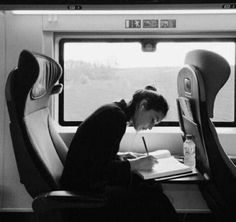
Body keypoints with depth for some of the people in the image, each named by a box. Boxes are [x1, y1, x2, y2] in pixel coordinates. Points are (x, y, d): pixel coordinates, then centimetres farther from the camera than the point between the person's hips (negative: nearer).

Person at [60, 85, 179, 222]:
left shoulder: (114, 111, 13)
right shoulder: (115, 116, -17)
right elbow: (98, 169, -22)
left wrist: (122, 157, 8)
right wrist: (134, 164, -14)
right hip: (84, 190, -10)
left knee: (153, 187, -4)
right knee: (153, 200, -18)